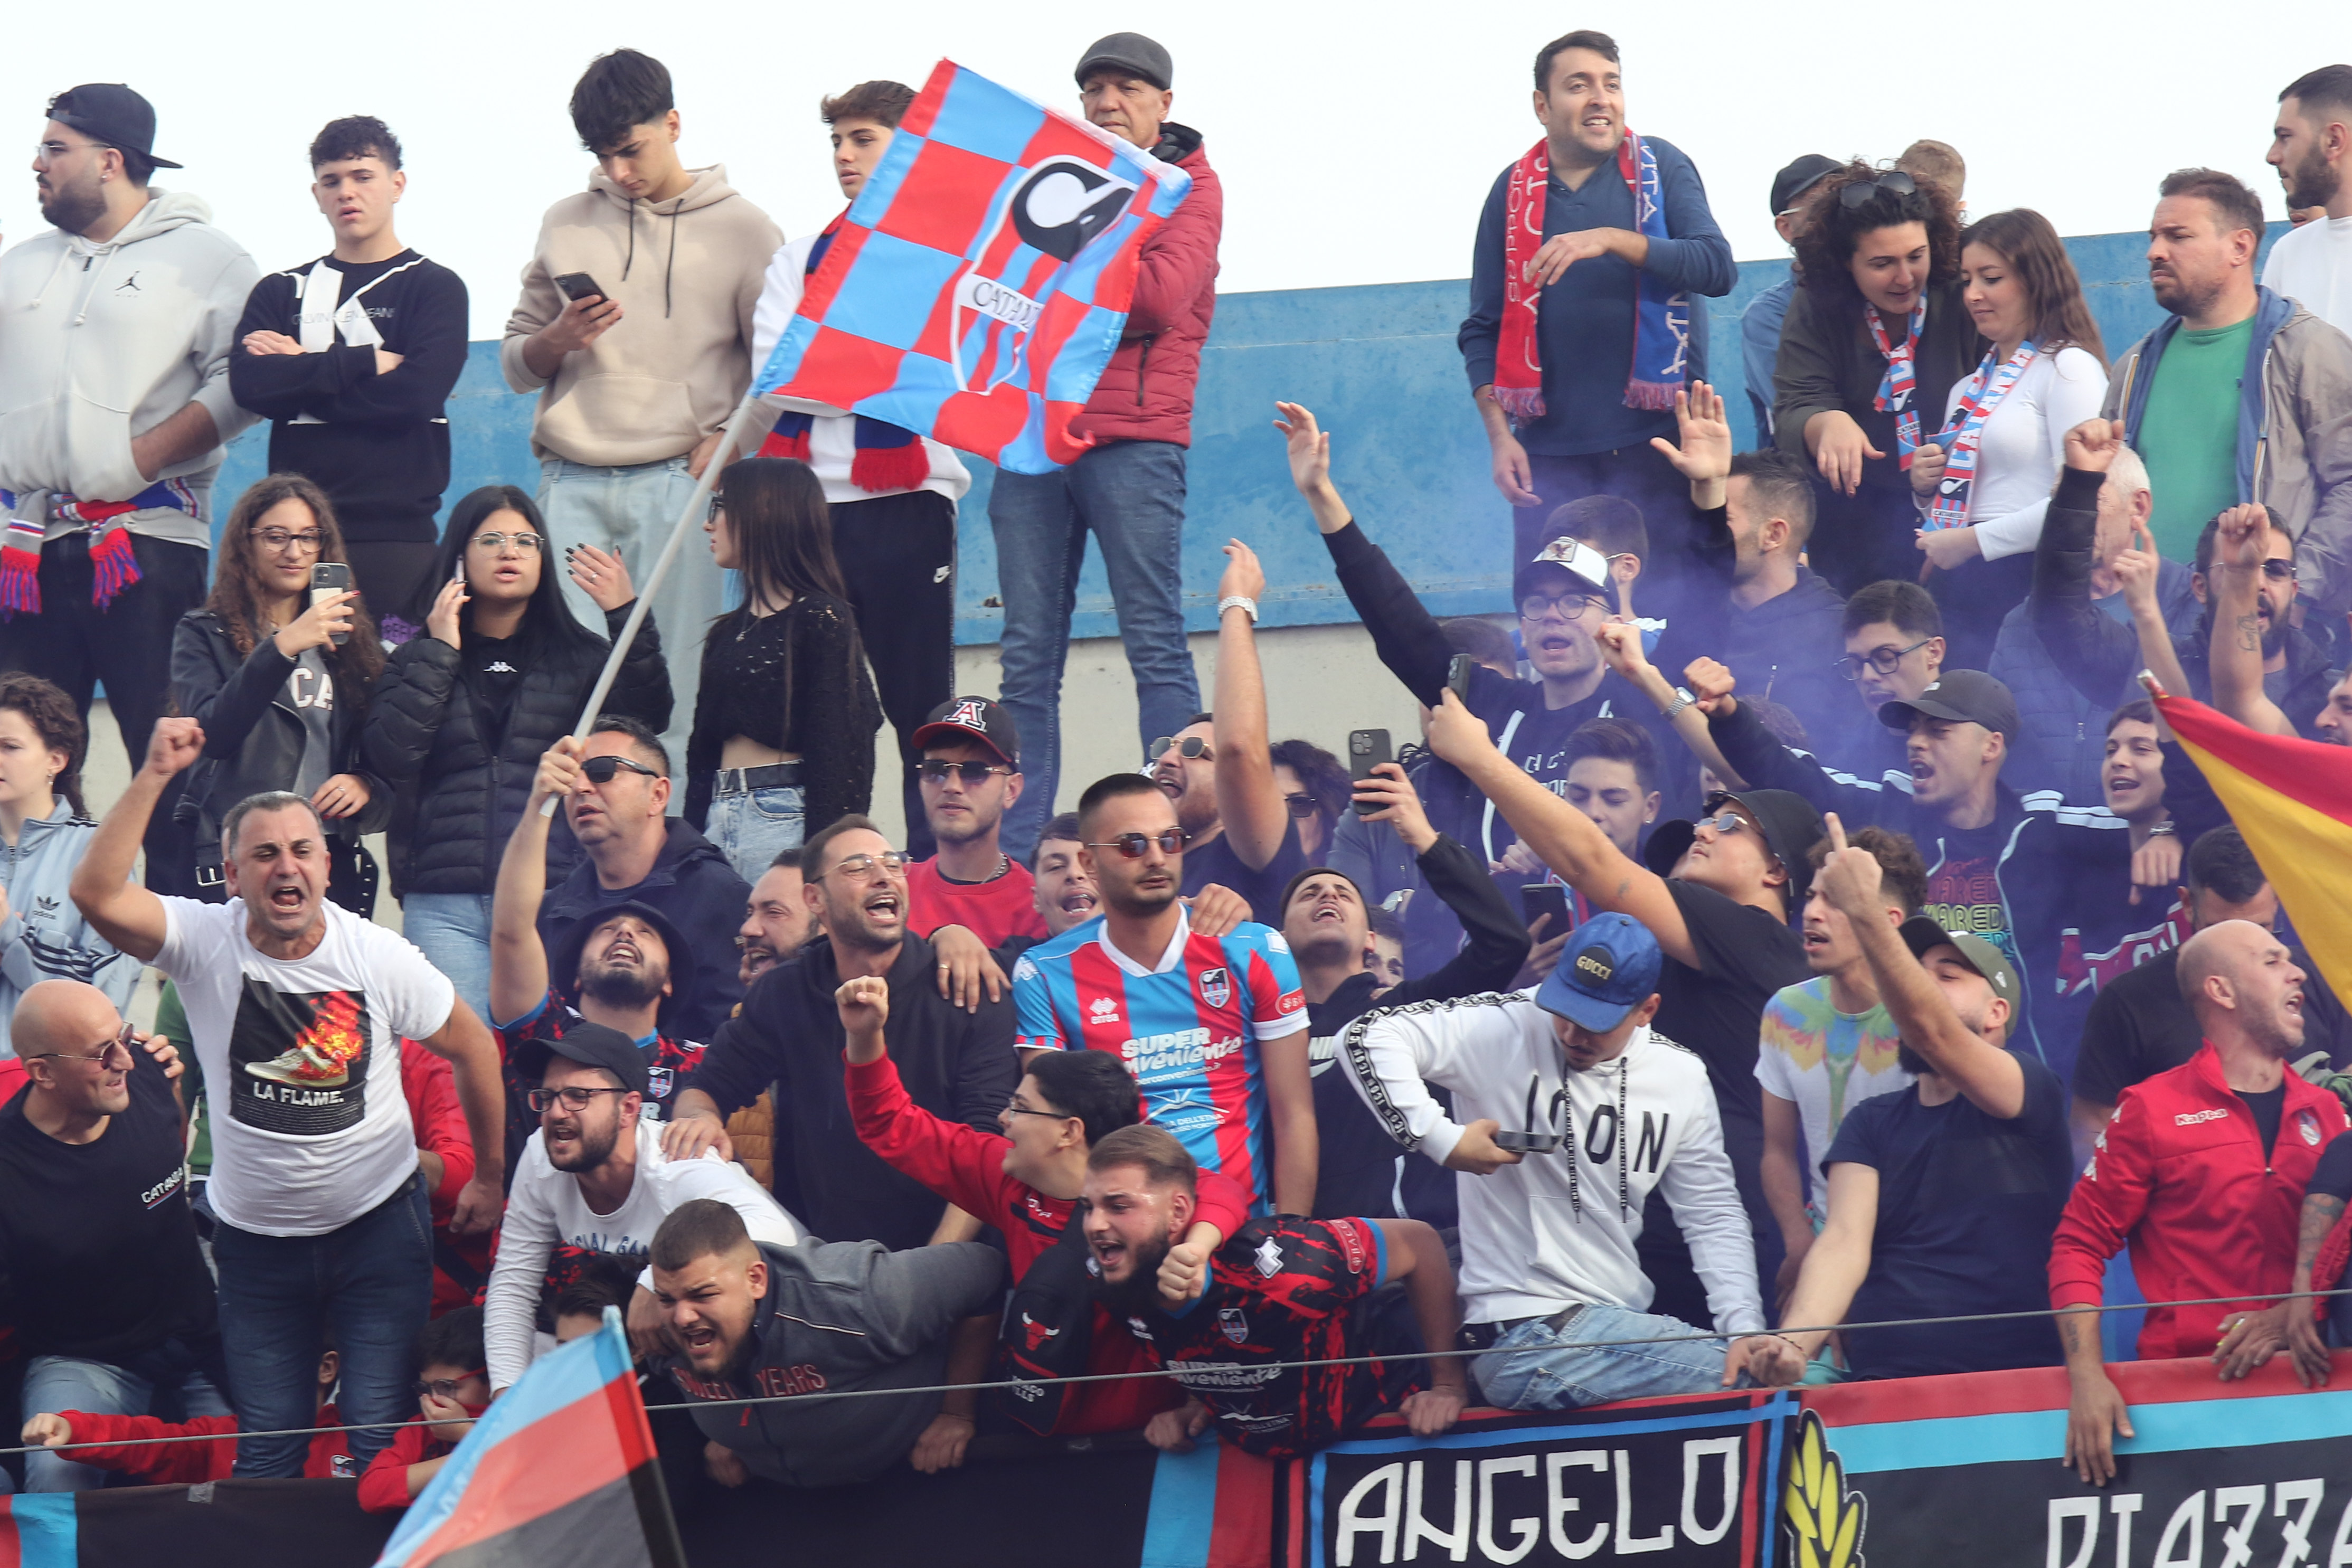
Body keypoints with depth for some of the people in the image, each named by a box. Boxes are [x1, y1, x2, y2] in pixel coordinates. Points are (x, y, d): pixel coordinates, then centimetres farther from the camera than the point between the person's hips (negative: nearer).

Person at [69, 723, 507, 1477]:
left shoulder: (378, 957, -10)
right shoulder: (204, 942, -11)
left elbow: (473, 1048, 4)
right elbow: (98, 894, -28)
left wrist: (489, 1179, 10)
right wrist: (153, 777, -33)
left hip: (378, 1224, -1)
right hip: (255, 1237, 1)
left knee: (380, 1440, -4)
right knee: (264, 1451, 5)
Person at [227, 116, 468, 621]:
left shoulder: (435, 287, 7)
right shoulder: (280, 291, 16)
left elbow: (419, 391, -9)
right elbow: (249, 384, -2)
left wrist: (300, 373, -4)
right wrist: (368, 363, -8)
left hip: (396, 533, -2)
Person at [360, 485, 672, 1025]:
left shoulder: (578, 657, 13)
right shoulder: (416, 660, 13)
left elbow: (647, 722, -4)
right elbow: (388, 757, -4)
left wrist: (630, 619, -12)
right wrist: (438, 653, -2)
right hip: (446, 904, 0)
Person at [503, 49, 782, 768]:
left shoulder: (742, 230, 7)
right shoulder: (567, 224, 15)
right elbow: (514, 359, 18)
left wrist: (721, 447, -9)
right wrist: (558, 341, -4)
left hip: (675, 483, -3)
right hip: (571, 484, 3)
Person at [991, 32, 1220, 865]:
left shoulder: (1188, 186, 7)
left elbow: (1161, 294, -10)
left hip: (1133, 440, -5)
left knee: (1155, 645, -5)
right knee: (1027, 655, 1)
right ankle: (1014, 851, 1)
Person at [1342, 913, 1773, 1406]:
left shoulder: (1681, 1076, 9)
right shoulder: (1505, 1029, -8)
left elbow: (1713, 1216, 12)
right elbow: (1370, 1037, -13)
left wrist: (1744, 1327, -2)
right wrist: (1442, 1139, -20)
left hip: (1626, 1320, 7)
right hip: (1524, 1338, -7)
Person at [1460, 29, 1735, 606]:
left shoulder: (1660, 168, 4)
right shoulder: (1515, 191, 8)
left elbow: (1716, 268, -9)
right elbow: (1482, 330, 9)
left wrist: (1612, 241, -20)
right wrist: (1499, 434, -2)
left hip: (1654, 436, -1)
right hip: (1550, 450, 1)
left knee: (1667, 613, -2)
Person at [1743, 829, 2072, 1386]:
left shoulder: (2034, 1094, 5)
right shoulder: (1871, 1124, 17)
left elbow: (1931, 1032, -14)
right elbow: (1844, 1240, 1)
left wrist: (1863, 912, -25)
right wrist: (1793, 1343, -18)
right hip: (1883, 1386, 3)